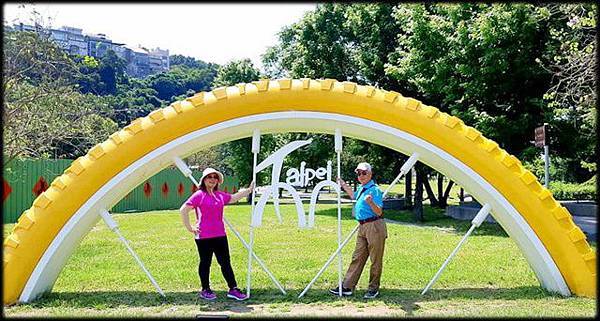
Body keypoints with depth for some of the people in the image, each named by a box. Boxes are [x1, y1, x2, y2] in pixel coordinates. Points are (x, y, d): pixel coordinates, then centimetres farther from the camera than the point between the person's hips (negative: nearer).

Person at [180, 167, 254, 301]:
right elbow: (183, 210, -9)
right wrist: (189, 228, -8)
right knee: (205, 263, 7)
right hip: (203, 236, -5)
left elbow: (234, 198, 27)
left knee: (225, 262, 7)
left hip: (220, 235, 6)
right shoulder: (199, 195, -7)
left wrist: (249, 190, 23)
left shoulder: (220, 195, 11)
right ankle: (205, 290, 22)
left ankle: (233, 289, 13)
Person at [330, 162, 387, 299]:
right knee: (357, 258, 12)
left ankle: (373, 289, 14)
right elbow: (353, 196, 38)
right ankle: (347, 286, 17)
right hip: (363, 227, 9)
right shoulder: (361, 188, 13)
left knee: (375, 260, 2)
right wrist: (343, 185, 34)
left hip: (374, 226, -9)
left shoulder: (374, 189, -14)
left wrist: (370, 202, -36)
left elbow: (379, 212, -19)